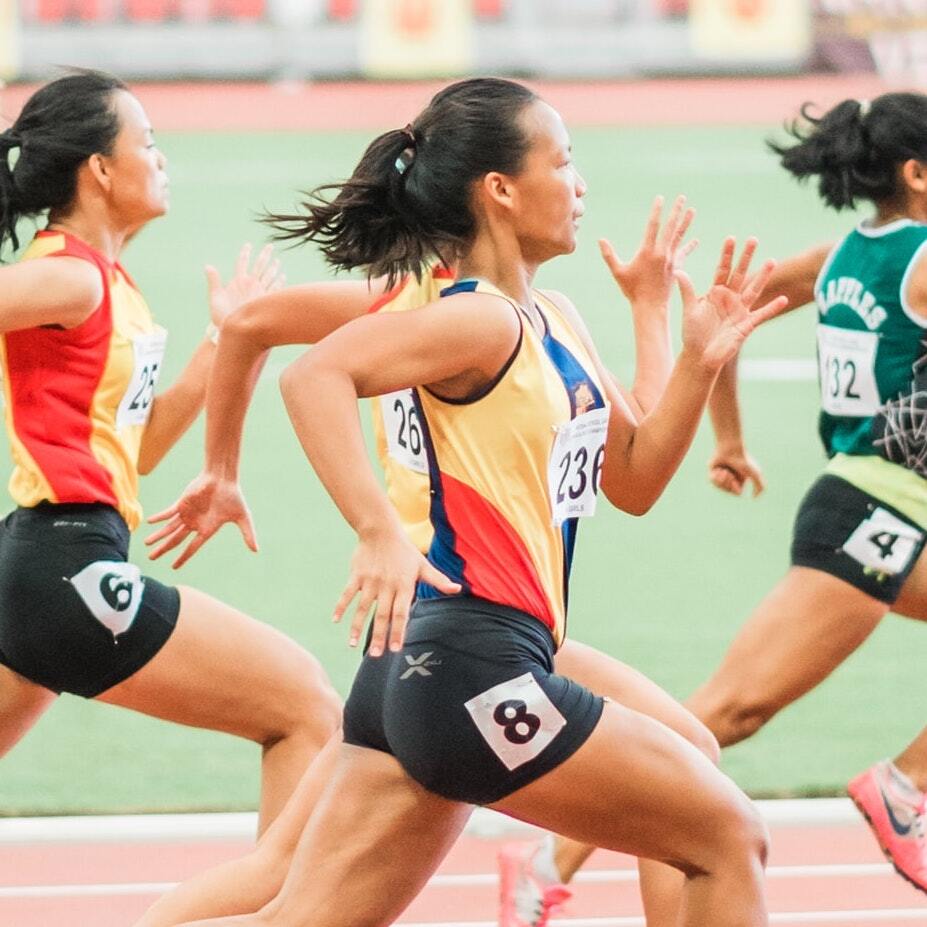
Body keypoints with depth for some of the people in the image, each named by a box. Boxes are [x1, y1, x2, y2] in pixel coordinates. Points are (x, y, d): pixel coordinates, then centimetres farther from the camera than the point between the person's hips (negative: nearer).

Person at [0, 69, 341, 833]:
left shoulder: (107, 282, 16)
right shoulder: (71, 277, -12)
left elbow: (137, 448, 21)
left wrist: (225, 340, 19)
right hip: (69, 568, -10)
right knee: (306, 707, -4)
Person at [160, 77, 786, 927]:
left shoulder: (555, 323, 16)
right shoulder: (479, 321, -12)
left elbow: (632, 480, 23)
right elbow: (315, 376, -27)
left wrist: (701, 361, 9)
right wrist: (380, 533, -35)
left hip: (423, 669, 9)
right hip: (474, 668, -9)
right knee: (730, 840, 2)